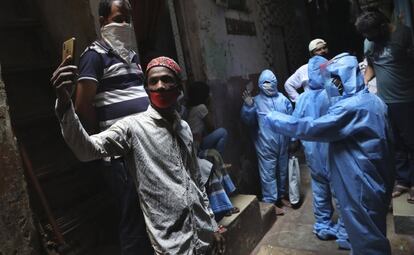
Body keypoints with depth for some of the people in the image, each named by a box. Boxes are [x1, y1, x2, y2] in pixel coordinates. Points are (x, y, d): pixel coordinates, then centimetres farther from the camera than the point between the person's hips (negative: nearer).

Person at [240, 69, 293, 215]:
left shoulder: (283, 99, 5)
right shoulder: (256, 101, -6)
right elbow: (248, 121, -13)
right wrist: (248, 107, -28)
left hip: (282, 143, 5)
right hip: (266, 145, -5)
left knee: (282, 171, 18)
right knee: (268, 174, 2)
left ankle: (281, 196, 37)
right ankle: (271, 202, 16)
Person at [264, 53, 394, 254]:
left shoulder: (351, 107, -25)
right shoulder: (372, 100, 7)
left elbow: (312, 128, -27)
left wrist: (274, 119, -16)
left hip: (362, 186, -10)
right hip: (376, 181, 10)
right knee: (374, 233, 25)